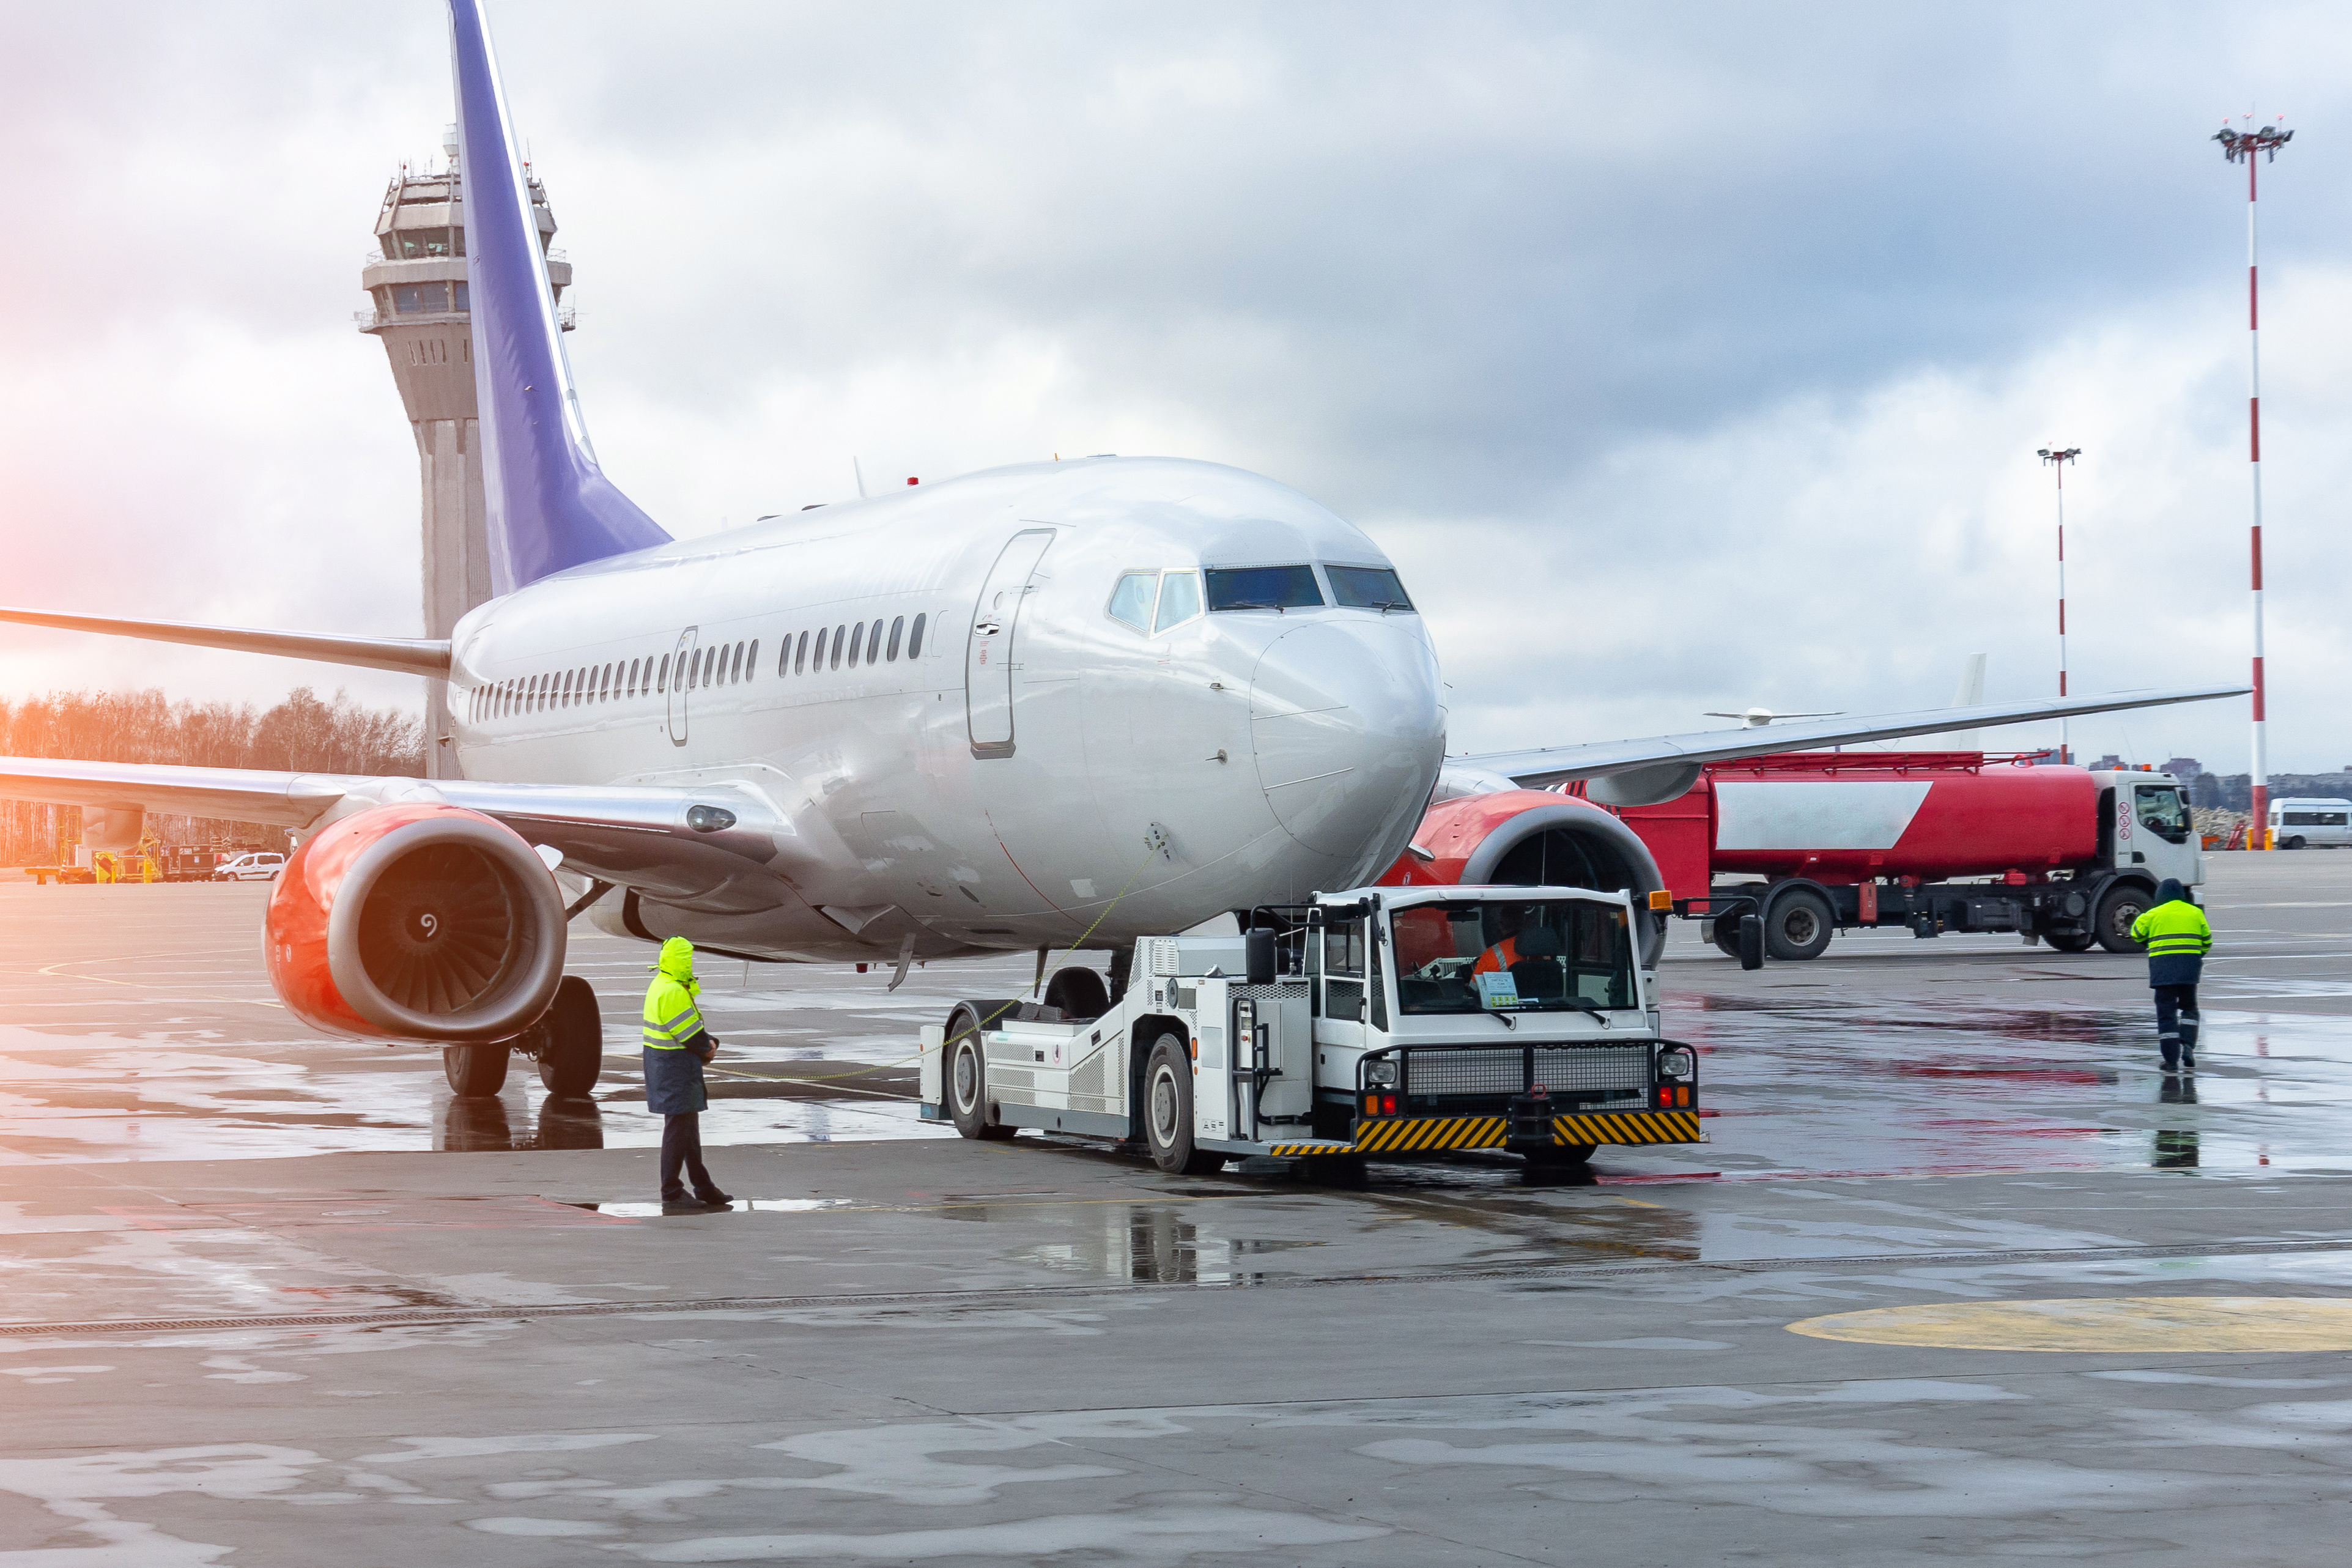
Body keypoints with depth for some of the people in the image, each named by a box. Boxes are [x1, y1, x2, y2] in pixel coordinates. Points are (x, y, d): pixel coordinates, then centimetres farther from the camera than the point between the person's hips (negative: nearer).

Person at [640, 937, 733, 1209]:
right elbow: (690, 1034, -20)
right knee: (679, 1127, -4)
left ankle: (703, 1187, 22)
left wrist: (707, 1043, 2)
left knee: (689, 1126, 15)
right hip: (676, 1069, -11)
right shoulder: (673, 992, -21)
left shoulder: (662, 985, 13)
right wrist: (707, 1048, -2)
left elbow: (690, 1027, 17)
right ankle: (671, 1191, 2)